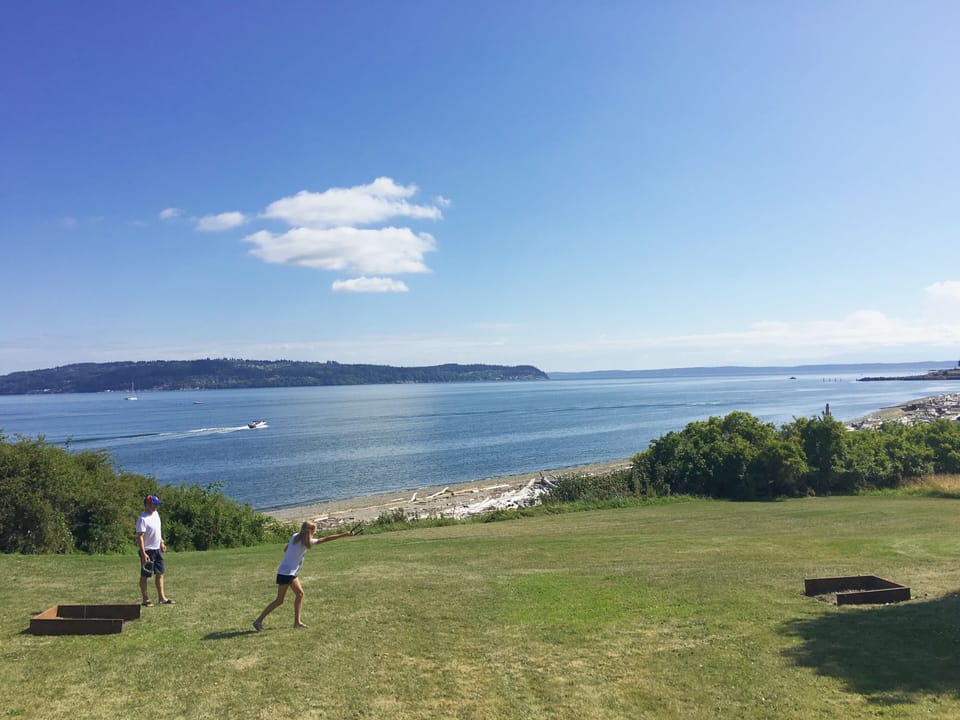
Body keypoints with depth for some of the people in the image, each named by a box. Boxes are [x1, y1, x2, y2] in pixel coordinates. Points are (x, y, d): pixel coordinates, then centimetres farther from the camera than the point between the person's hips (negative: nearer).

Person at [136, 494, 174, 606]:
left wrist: (162, 542, 21)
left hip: (157, 549, 9)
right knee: (144, 575, 3)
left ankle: (161, 597, 15)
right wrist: (143, 553, -28)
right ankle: (145, 599, 11)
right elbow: (140, 537, -24)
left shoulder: (156, 514, 7)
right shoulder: (142, 519, -20)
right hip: (147, 551, -9)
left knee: (160, 573, 10)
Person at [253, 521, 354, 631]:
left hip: (291, 573, 9)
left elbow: (285, 550, 12)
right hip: (286, 573, -9)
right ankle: (259, 621, 3)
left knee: (299, 593, 12)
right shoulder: (305, 541, -17)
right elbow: (325, 539, -18)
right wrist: (345, 535, -16)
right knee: (279, 601, -2)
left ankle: (297, 622, 16)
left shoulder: (295, 536, 5)